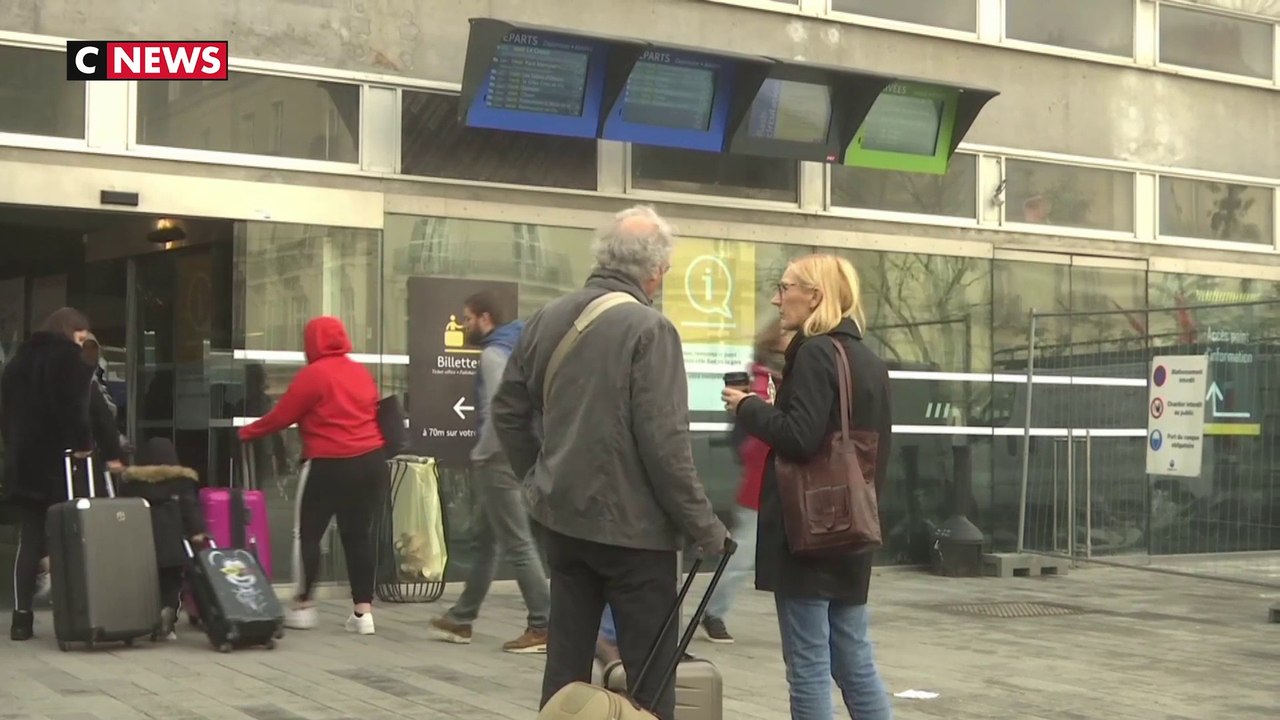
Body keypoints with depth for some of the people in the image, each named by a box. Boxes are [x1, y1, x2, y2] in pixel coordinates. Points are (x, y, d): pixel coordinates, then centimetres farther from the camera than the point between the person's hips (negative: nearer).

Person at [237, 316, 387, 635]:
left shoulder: (313, 375, -8)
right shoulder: (361, 372, 10)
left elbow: (281, 416, -6)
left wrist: (246, 433, 6)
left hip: (330, 465, -6)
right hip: (371, 461, 6)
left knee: (307, 533, 9)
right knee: (359, 536, 9)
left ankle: (303, 606, 14)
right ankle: (363, 610, 5)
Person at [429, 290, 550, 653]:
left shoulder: (493, 354, -14)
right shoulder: (513, 350, 16)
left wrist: (480, 454, -14)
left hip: (499, 459, -10)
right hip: (513, 455, 10)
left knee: (517, 545, -8)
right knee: (484, 541, 17)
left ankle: (543, 627, -6)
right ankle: (461, 620, 26)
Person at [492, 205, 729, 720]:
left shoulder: (548, 319, 5)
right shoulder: (648, 328, -15)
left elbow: (507, 411, 11)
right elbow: (664, 441, -19)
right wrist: (706, 527, -12)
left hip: (562, 517, 7)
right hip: (633, 526, -7)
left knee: (566, 662, 13)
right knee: (650, 671, 2)